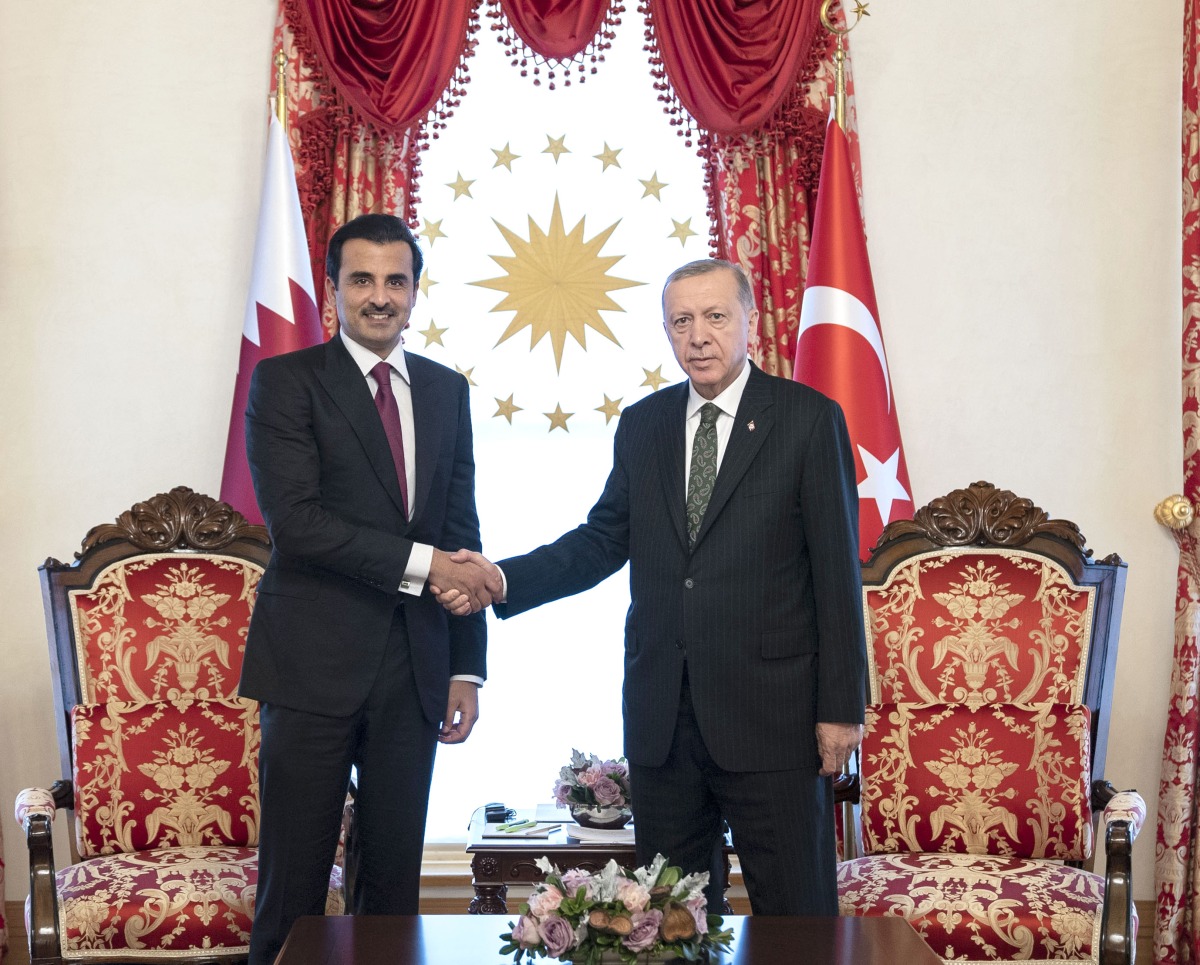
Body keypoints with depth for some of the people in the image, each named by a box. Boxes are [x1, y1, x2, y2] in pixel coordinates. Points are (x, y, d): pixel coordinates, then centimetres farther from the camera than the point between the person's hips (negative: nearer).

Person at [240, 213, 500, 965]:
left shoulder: (447, 390, 13)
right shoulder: (286, 380, -1)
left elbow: (462, 532, 14)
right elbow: (294, 520, -13)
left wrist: (468, 667, 9)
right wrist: (422, 561, -16)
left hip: (414, 668, 4)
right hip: (314, 664, -4)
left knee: (394, 876, 10)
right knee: (295, 882, 1)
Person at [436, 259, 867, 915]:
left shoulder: (810, 419, -3)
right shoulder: (642, 425, 11)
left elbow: (837, 571, -5)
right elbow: (605, 539, 10)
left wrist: (840, 707, -8)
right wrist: (502, 579, -6)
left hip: (770, 709, -4)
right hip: (662, 712, 4)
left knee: (794, 908, 3)